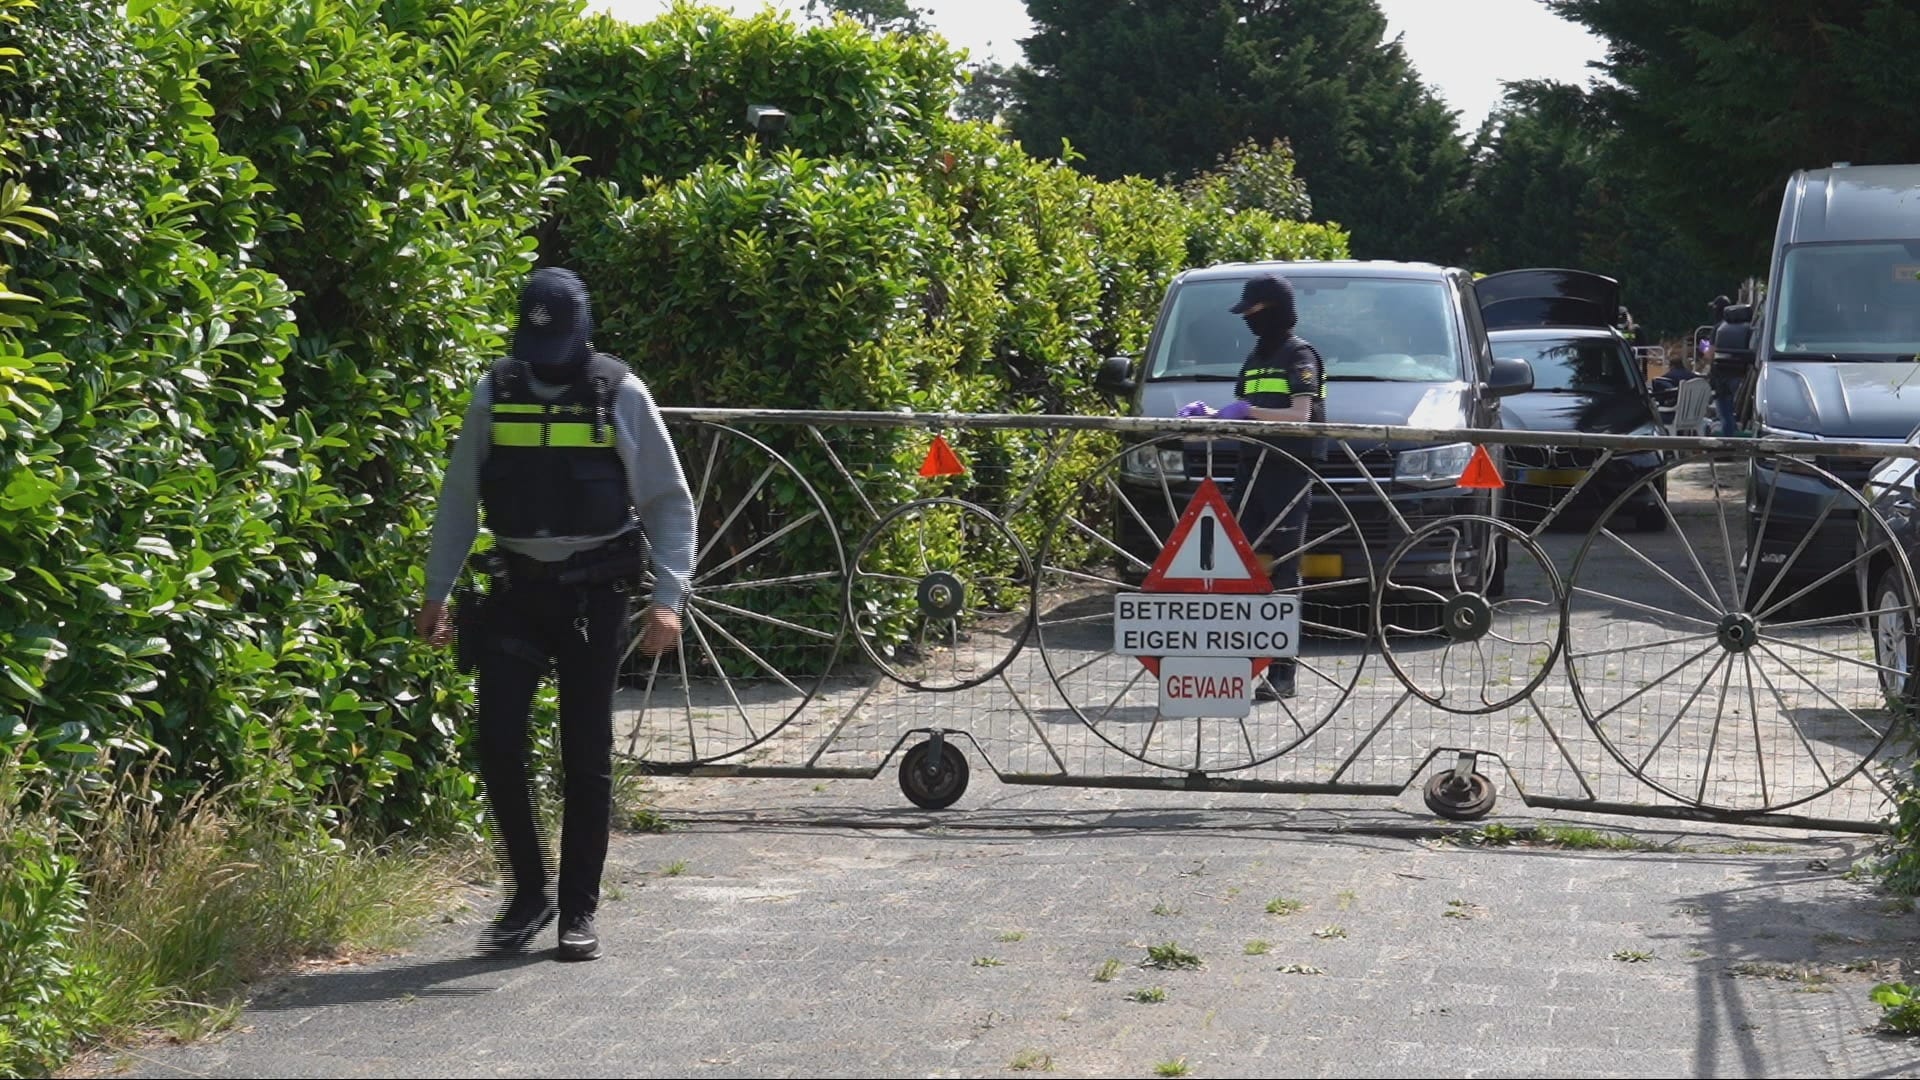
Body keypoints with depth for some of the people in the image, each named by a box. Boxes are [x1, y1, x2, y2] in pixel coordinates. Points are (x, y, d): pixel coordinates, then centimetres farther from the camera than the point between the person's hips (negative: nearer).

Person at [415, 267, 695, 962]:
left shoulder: (621, 396, -4)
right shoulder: (495, 394, 4)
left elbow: (670, 503, 0)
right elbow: (460, 499, 12)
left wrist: (667, 598, -9)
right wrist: (437, 592, 10)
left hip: (593, 593, -2)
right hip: (517, 589, 2)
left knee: (587, 755, 2)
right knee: (497, 741, -7)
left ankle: (579, 911, 12)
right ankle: (528, 891, 10)